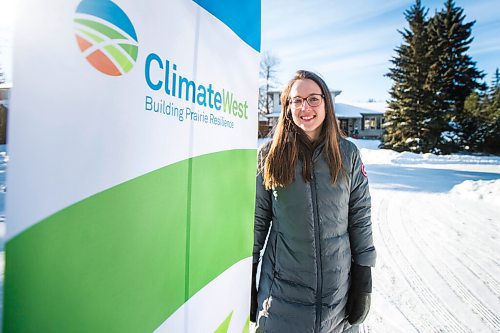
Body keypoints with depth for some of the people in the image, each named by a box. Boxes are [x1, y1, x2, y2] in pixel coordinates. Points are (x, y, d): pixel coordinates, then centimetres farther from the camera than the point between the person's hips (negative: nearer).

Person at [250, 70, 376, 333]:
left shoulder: (347, 154, -3)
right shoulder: (270, 155, -6)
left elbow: (361, 218, 1)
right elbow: (256, 220, -2)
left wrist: (363, 282, 0)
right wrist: (248, 278, 0)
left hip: (339, 288, 1)